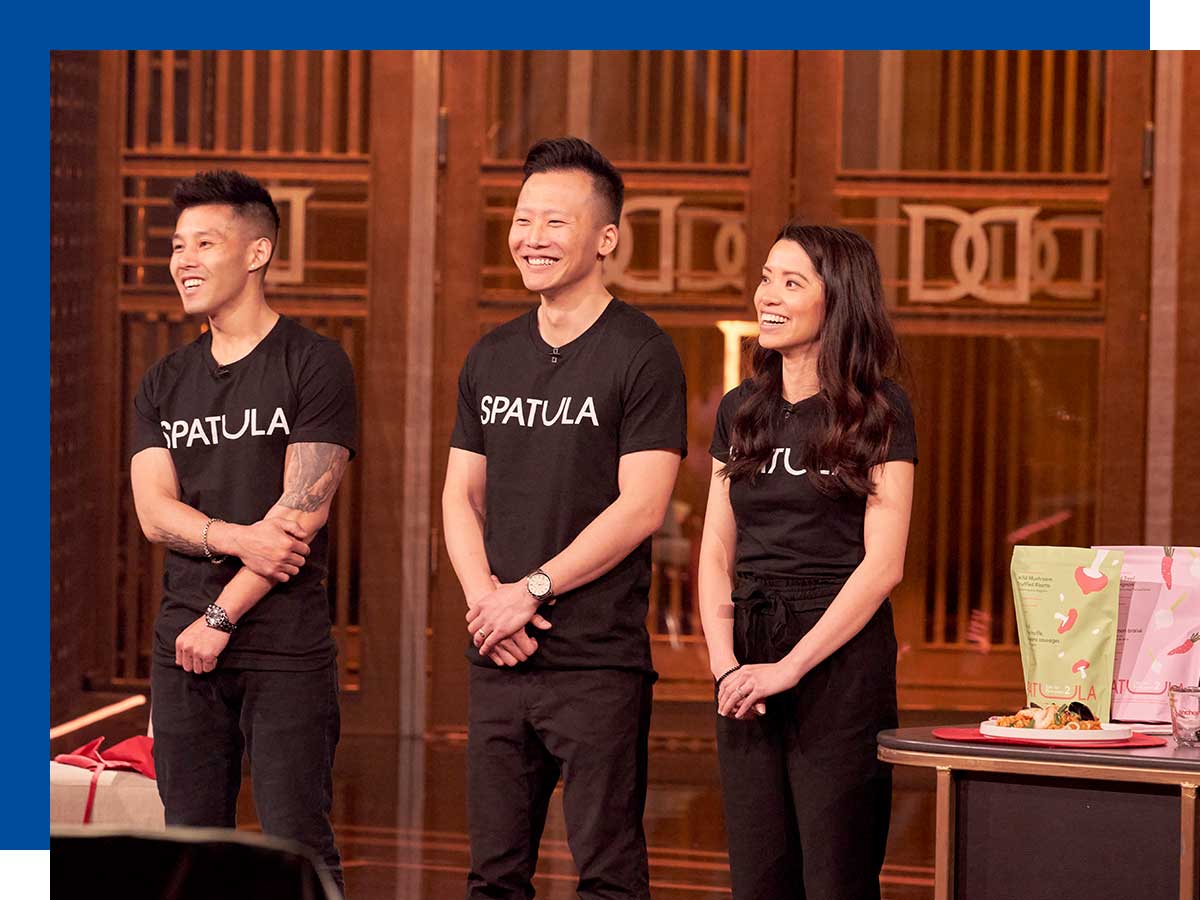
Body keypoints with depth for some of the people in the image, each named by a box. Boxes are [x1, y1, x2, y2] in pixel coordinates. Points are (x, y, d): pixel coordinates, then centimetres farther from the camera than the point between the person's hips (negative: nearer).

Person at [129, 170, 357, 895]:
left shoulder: (313, 364, -2)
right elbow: (154, 511, 4)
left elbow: (303, 509, -9)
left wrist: (220, 616, -10)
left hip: (287, 650, -5)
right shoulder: (167, 382, 14)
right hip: (184, 645, 5)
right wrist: (239, 539, -15)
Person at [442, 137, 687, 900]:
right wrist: (485, 598, -3)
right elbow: (462, 494, 14)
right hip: (498, 658, 6)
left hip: (598, 663, -6)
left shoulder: (641, 355, -5)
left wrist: (533, 590, -13)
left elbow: (641, 507, -12)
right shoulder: (492, 358, 14)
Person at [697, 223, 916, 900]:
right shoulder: (742, 410, 12)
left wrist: (787, 667, -14)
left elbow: (883, 565, -10)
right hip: (747, 660, 5)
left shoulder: (879, 411, -4)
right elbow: (716, 554, 11)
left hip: (840, 661, -5)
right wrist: (725, 663, -5)